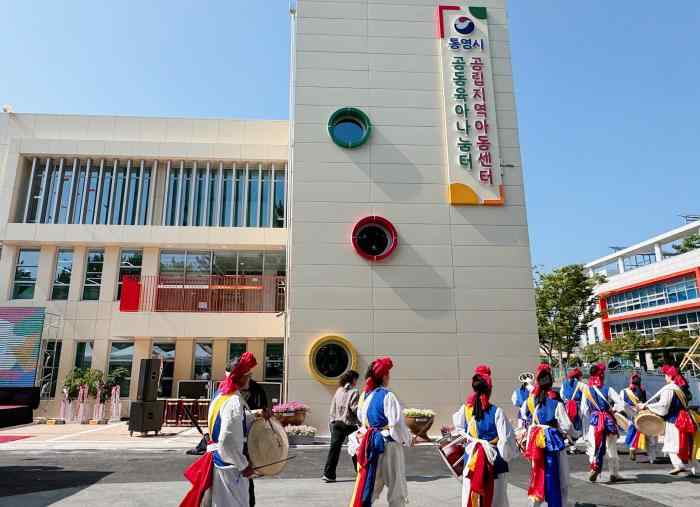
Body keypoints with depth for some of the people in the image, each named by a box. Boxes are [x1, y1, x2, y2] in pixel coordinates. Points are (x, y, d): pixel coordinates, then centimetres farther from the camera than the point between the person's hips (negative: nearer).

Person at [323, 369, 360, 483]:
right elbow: (355, 409, -14)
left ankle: (328, 474, -4)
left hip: (337, 423, 4)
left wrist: (332, 422, 13)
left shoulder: (339, 390, 8)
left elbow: (333, 408, 9)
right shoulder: (353, 392, -9)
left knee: (334, 448, 1)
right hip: (349, 424, -4)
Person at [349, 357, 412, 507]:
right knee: (396, 487, 10)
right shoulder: (387, 396, -16)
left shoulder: (364, 396, 5)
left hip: (369, 444, 7)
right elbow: (396, 423, -18)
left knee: (367, 486, 14)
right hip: (388, 445, -6)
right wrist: (408, 440, -4)